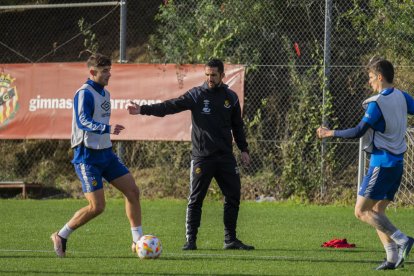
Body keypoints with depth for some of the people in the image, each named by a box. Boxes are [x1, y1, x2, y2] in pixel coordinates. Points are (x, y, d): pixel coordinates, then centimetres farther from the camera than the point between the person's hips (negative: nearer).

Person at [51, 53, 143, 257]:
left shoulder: (104, 93, 12)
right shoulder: (84, 93, -16)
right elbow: (83, 121, -30)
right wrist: (107, 129, -43)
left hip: (105, 154, 9)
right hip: (87, 157, -9)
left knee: (133, 192, 2)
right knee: (97, 206, -12)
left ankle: (138, 241, 11)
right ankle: (61, 236, 5)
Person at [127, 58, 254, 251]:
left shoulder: (231, 97, 9)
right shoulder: (196, 95, -1)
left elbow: (237, 125, 18)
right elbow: (170, 106, -10)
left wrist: (243, 149, 13)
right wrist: (143, 110, -21)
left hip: (225, 156, 3)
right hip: (201, 156, -3)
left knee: (233, 197, 2)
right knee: (196, 199, -3)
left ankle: (230, 239, 12)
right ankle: (190, 240, 3)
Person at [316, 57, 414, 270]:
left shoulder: (377, 103, -14)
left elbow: (358, 131, -18)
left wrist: (330, 133, -8)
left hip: (381, 163, -8)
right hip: (397, 163, 8)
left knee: (362, 211, -6)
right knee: (377, 211, 12)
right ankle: (393, 257, 0)